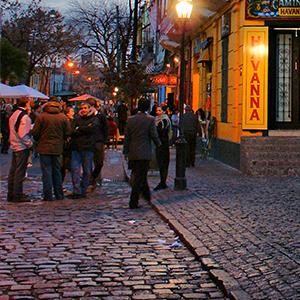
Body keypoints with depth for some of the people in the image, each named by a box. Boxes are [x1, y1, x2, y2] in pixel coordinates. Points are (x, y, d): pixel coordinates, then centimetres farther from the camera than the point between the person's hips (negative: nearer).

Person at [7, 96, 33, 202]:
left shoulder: (13, 115, 12)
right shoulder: (24, 117, -17)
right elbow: (23, 134, -22)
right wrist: (30, 143, -12)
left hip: (14, 146, 9)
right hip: (22, 147, -9)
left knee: (13, 171, 13)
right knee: (20, 171, -5)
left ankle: (11, 194, 19)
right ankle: (17, 195, -4)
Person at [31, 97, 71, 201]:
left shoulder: (41, 116, -7)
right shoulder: (63, 117, 1)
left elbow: (35, 133, -6)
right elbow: (68, 133, 4)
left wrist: (39, 141, 13)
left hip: (44, 147, -3)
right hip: (57, 148, 3)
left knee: (46, 172, 0)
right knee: (57, 171, 14)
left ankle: (48, 196, -1)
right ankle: (59, 195, 18)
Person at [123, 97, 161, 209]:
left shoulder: (130, 119, 2)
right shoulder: (150, 119, -8)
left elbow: (127, 137, 4)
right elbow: (154, 135, -7)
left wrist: (126, 152, 10)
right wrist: (158, 144, 13)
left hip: (132, 153, 4)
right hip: (144, 153, -4)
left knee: (139, 175, 21)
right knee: (140, 177, -1)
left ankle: (146, 194, 38)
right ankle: (133, 201, -4)